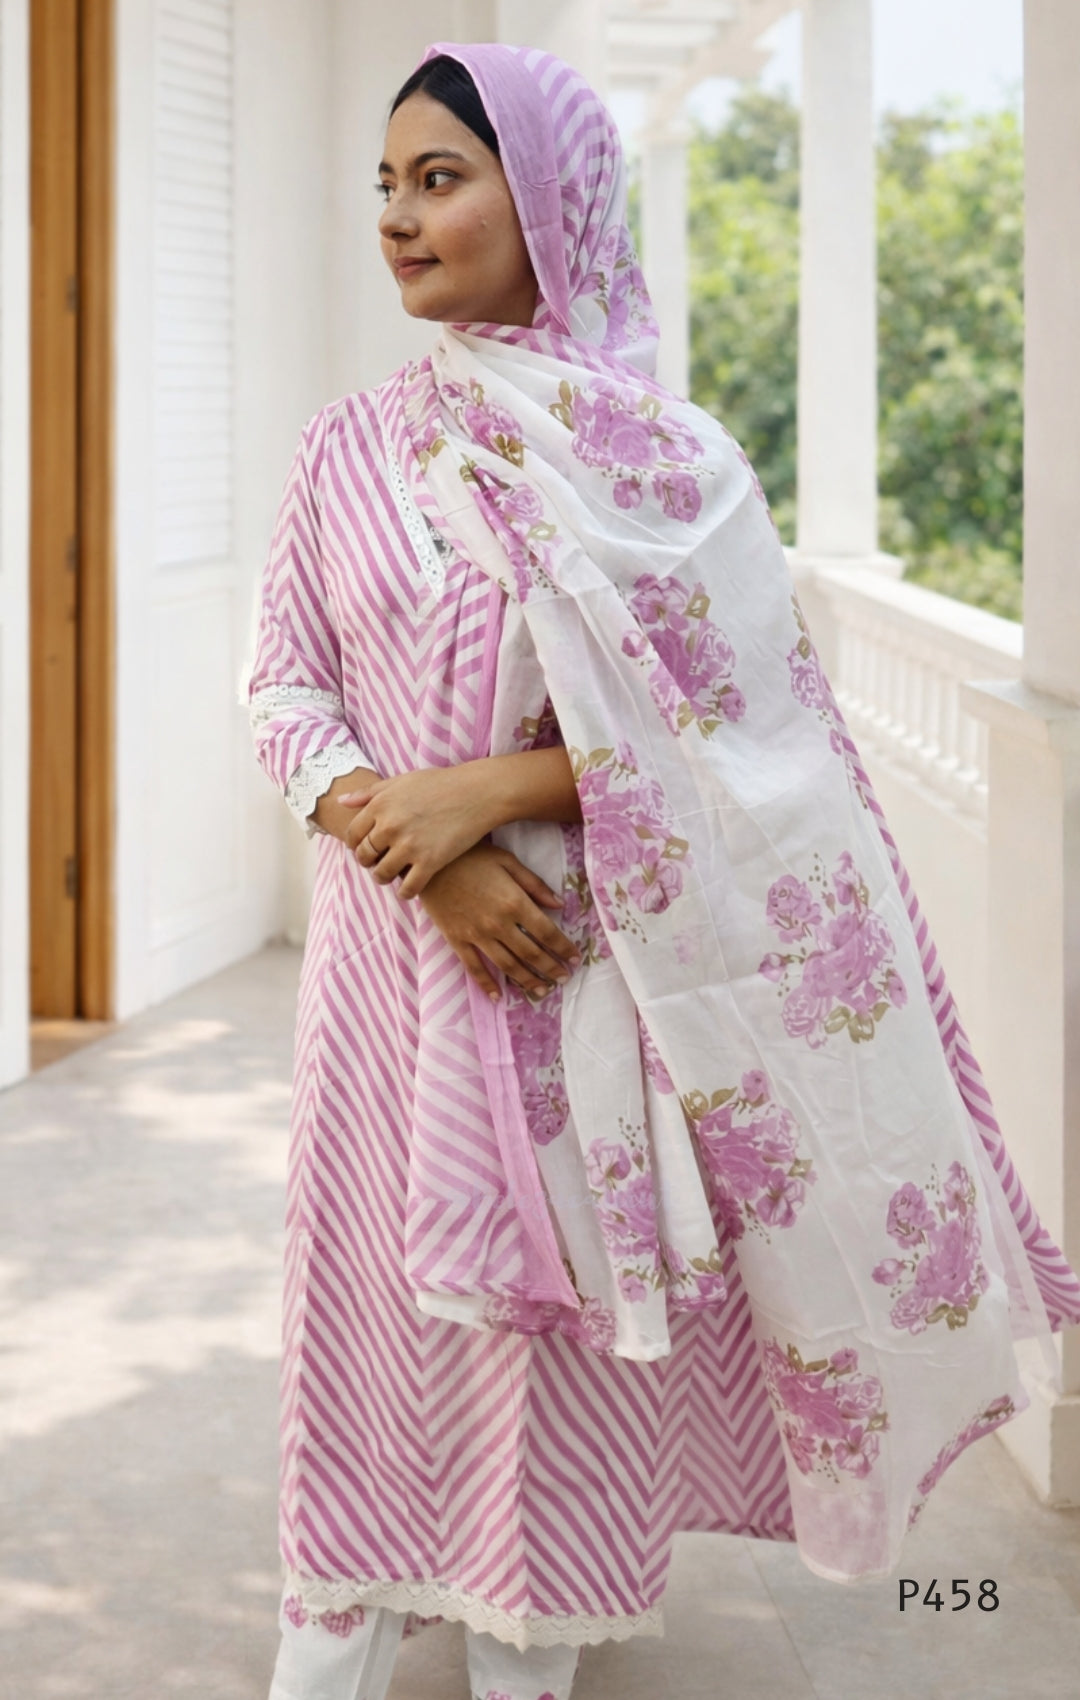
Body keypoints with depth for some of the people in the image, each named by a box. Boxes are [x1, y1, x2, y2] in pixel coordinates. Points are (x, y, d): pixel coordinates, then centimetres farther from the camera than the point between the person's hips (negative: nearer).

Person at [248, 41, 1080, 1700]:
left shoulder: (658, 453, -4)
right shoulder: (351, 450, 4)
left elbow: (720, 713, -7)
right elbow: (288, 692, 2)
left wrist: (493, 788, -17)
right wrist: (421, 860, -15)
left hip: (591, 952, -2)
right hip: (390, 941, 2)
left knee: (564, 1310, 5)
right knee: (364, 1293, 5)